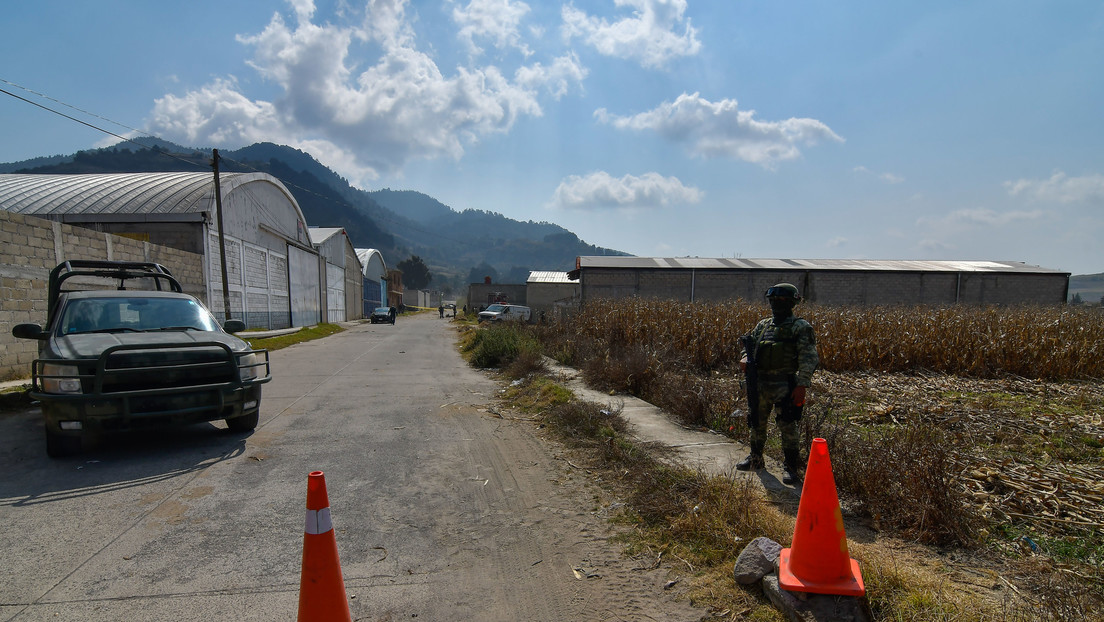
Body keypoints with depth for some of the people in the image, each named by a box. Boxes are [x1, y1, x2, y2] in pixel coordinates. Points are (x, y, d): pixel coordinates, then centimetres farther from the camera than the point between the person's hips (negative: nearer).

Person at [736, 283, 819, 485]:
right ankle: (755, 460, 35)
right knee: (756, 424, 17)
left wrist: (802, 386, -16)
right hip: (759, 384, 6)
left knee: (788, 427, 0)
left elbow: (808, 360, -9)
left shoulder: (800, 327, -4)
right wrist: (745, 360, -2)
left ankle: (792, 468, 14)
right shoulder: (762, 325, 13)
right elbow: (750, 345, 21)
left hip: (785, 386, -6)